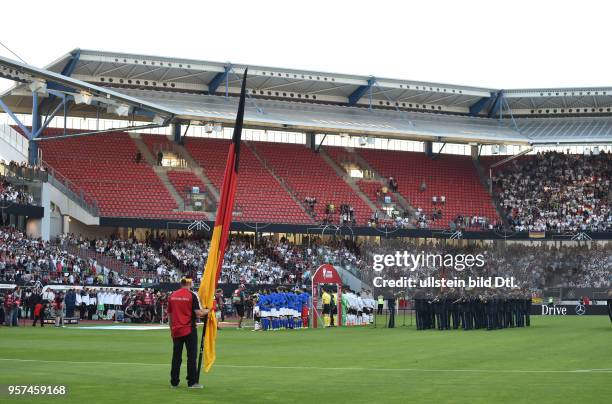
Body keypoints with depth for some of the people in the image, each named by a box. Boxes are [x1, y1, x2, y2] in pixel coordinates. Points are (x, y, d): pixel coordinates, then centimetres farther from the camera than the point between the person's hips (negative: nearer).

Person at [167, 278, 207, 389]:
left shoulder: (172, 296, 7)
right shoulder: (192, 295, -9)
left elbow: (169, 314, 12)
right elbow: (198, 313, -14)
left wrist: (171, 330, 20)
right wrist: (207, 311, 5)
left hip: (176, 330, 5)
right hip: (189, 330, -5)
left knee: (176, 356, 9)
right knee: (191, 356, 1)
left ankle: (174, 382, 12)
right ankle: (192, 382, -1)